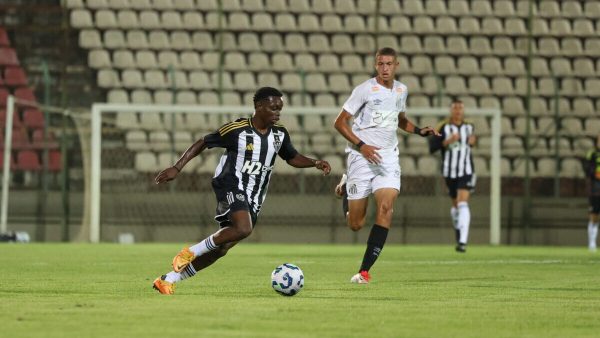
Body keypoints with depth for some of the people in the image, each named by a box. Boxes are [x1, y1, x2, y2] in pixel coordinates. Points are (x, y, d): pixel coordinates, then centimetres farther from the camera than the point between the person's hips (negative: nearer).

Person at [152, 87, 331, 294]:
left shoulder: (279, 134, 5)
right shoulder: (237, 130, -13)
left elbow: (292, 158, 21)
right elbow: (202, 143, -4)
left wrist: (315, 163, 2)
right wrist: (177, 168, -10)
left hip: (253, 199, 7)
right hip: (231, 188, -7)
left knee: (221, 248, 4)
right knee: (243, 229, -34)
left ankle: (169, 280, 13)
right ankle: (190, 252, -17)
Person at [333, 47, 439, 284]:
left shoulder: (401, 90, 9)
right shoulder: (365, 89, -8)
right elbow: (340, 122, -6)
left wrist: (419, 131, 10)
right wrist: (361, 145, -18)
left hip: (388, 158, 4)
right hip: (362, 157, -4)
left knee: (386, 206, -21)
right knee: (355, 224, 0)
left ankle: (365, 270, -17)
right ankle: (345, 187, 37)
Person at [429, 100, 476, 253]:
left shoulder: (469, 127, 6)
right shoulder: (443, 128, -4)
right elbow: (432, 148, -9)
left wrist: (472, 141, 2)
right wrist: (447, 141, -21)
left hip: (466, 171, 0)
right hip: (449, 171, 0)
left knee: (462, 203, -17)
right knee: (456, 205, 14)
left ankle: (462, 241, -25)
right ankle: (458, 229, 45)